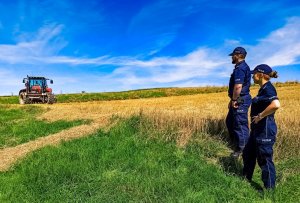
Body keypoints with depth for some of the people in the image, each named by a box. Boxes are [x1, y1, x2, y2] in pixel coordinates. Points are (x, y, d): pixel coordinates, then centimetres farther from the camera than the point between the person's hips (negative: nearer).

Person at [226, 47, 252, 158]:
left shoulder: (240, 68, -18)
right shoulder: (243, 67, 17)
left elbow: (238, 87, -28)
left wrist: (234, 100, -17)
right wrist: (233, 100, 20)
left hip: (240, 101, -11)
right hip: (239, 100, 11)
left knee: (240, 125, 0)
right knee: (230, 121, 20)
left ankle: (243, 149, 13)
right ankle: (236, 143, 34)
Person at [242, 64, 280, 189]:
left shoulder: (268, 88, -19)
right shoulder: (264, 89, 11)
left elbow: (276, 105, -37)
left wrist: (260, 116, -26)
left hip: (265, 130, -10)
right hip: (258, 128, 10)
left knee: (264, 159, 5)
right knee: (248, 154, 21)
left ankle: (269, 189, 24)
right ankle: (246, 179, 40)